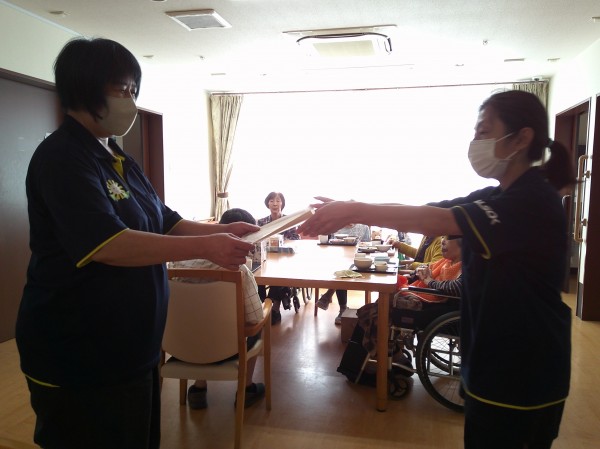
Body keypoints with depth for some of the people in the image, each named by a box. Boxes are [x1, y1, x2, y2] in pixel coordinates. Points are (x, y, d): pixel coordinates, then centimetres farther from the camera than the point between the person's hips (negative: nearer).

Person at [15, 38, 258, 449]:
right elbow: (106, 244, -30)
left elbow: (164, 222, 13)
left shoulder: (119, 160, 11)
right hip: (78, 355, -9)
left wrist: (224, 231, -3)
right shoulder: (61, 158, -18)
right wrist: (206, 248, -30)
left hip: (130, 346, 9)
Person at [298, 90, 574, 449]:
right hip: (494, 360, 8)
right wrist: (350, 211, -11)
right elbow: (426, 210, -1)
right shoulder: (493, 198, 8)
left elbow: (439, 221, -33)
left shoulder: (534, 201, -22)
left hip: (524, 370, -8)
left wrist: (356, 211, -32)